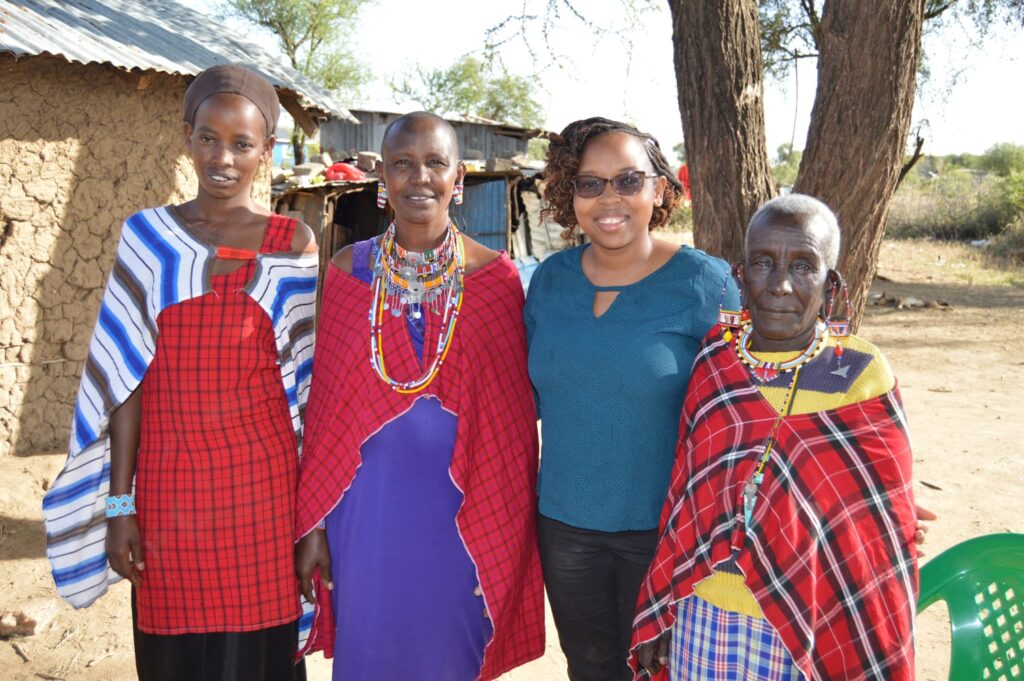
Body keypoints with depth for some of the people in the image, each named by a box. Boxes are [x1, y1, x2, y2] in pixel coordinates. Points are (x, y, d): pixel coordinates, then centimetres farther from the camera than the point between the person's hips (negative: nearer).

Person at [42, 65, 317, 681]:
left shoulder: (293, 243, 2)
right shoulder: (148, 236, 4)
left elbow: (303, 382, 2)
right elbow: (128, 376, 2)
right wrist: (119, 503, -1)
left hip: (262, 480, -1)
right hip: (167, 479, 1)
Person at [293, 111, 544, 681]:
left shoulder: (496, 276, -4)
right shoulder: (349, 270, 0)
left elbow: (516, 422, -2)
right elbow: (325, 407, 3)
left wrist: (505, 532, -3)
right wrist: (312, 525, 2)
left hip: (460, 512, -1)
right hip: (366, 507, 1)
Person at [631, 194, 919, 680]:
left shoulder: (861, 377, -12)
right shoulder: (713, 363, -3)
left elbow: (882, 537, -7)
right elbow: (685, 496, 3)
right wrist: (659, 614, 7)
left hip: (818, 633, -3)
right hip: (705, 621, 3)